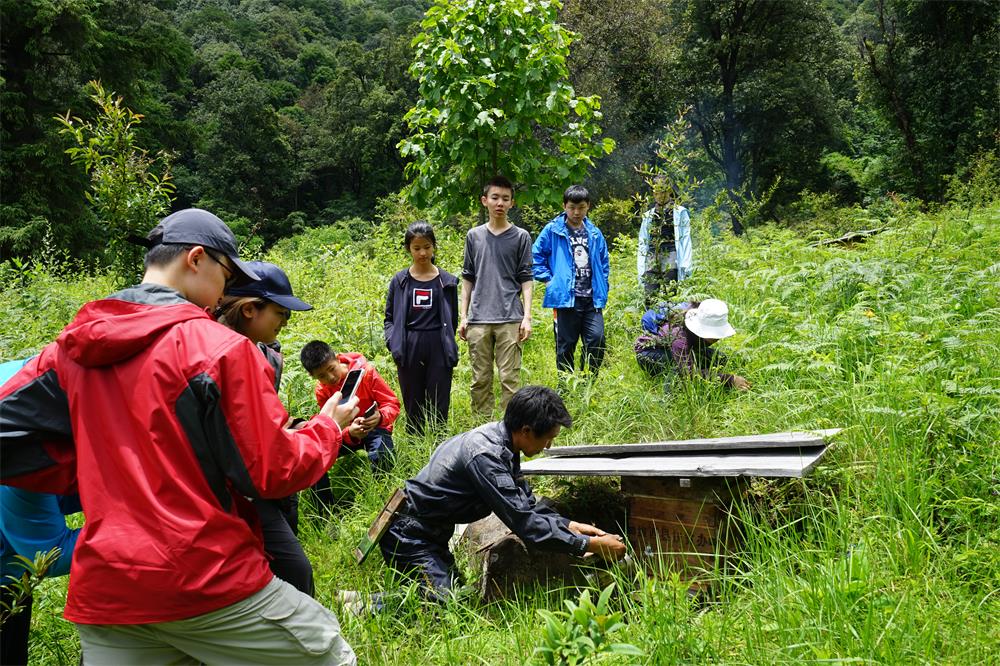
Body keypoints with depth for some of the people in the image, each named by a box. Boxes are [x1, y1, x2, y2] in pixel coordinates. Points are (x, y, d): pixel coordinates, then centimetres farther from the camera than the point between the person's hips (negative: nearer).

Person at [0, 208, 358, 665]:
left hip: (104, 590, 6)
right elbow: (271, 473, -9)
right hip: (208, 583, -6)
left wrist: (98, 474, 11)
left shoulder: (73, 348, 7)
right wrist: (327, 427, 10)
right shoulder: (220, 347, -9)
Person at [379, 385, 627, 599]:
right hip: (409, 537, -10)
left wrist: (569, 525, 0)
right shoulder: (485, 456, -30)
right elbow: (525, 522, -30)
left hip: (431, 535, 10)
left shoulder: (500, 440, -1)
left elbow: (525, 503, 9)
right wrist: (590, 545, -25)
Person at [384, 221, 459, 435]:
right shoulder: (399, 281, 5)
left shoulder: (447, 281, 4)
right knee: (413, 406, 7)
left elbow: (452, 320, 10)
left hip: (438, 348, -1)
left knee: (438, 408, 0)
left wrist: (449, 349, 3)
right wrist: (393, 342, -6)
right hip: (409, 349, 1)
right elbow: (389, 317, 10)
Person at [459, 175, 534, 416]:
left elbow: (526, 279, 4)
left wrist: (527, 317, -5)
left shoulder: (521, 237, 5)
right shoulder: (474, 236, 12)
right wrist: (463, 316, 9)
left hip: (510, 319, -2)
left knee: (510, 379, -3)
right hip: (478, 320, 2)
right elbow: (468, 278, 14)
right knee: (480, 380, 6)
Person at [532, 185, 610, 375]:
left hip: (592, 299, 3)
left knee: (597, 340, -8)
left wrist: (602, 289, 11)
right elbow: (536, 256, 3)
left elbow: (604, 263, 20)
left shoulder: (594, 233, 11)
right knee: (565, 346, 4)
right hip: (565, 298, -3)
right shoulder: (553, 231, -1)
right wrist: (550, 278, -4)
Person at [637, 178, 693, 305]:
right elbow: (643, 243, 18)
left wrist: (686, 267, -7)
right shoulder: (648, 216, 20)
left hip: (671, 260, -4)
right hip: (652, 262, 4)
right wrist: (641, 271, 10)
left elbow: (685, 240, 2)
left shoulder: (680, 213, 8)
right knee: (649, 299, -7)